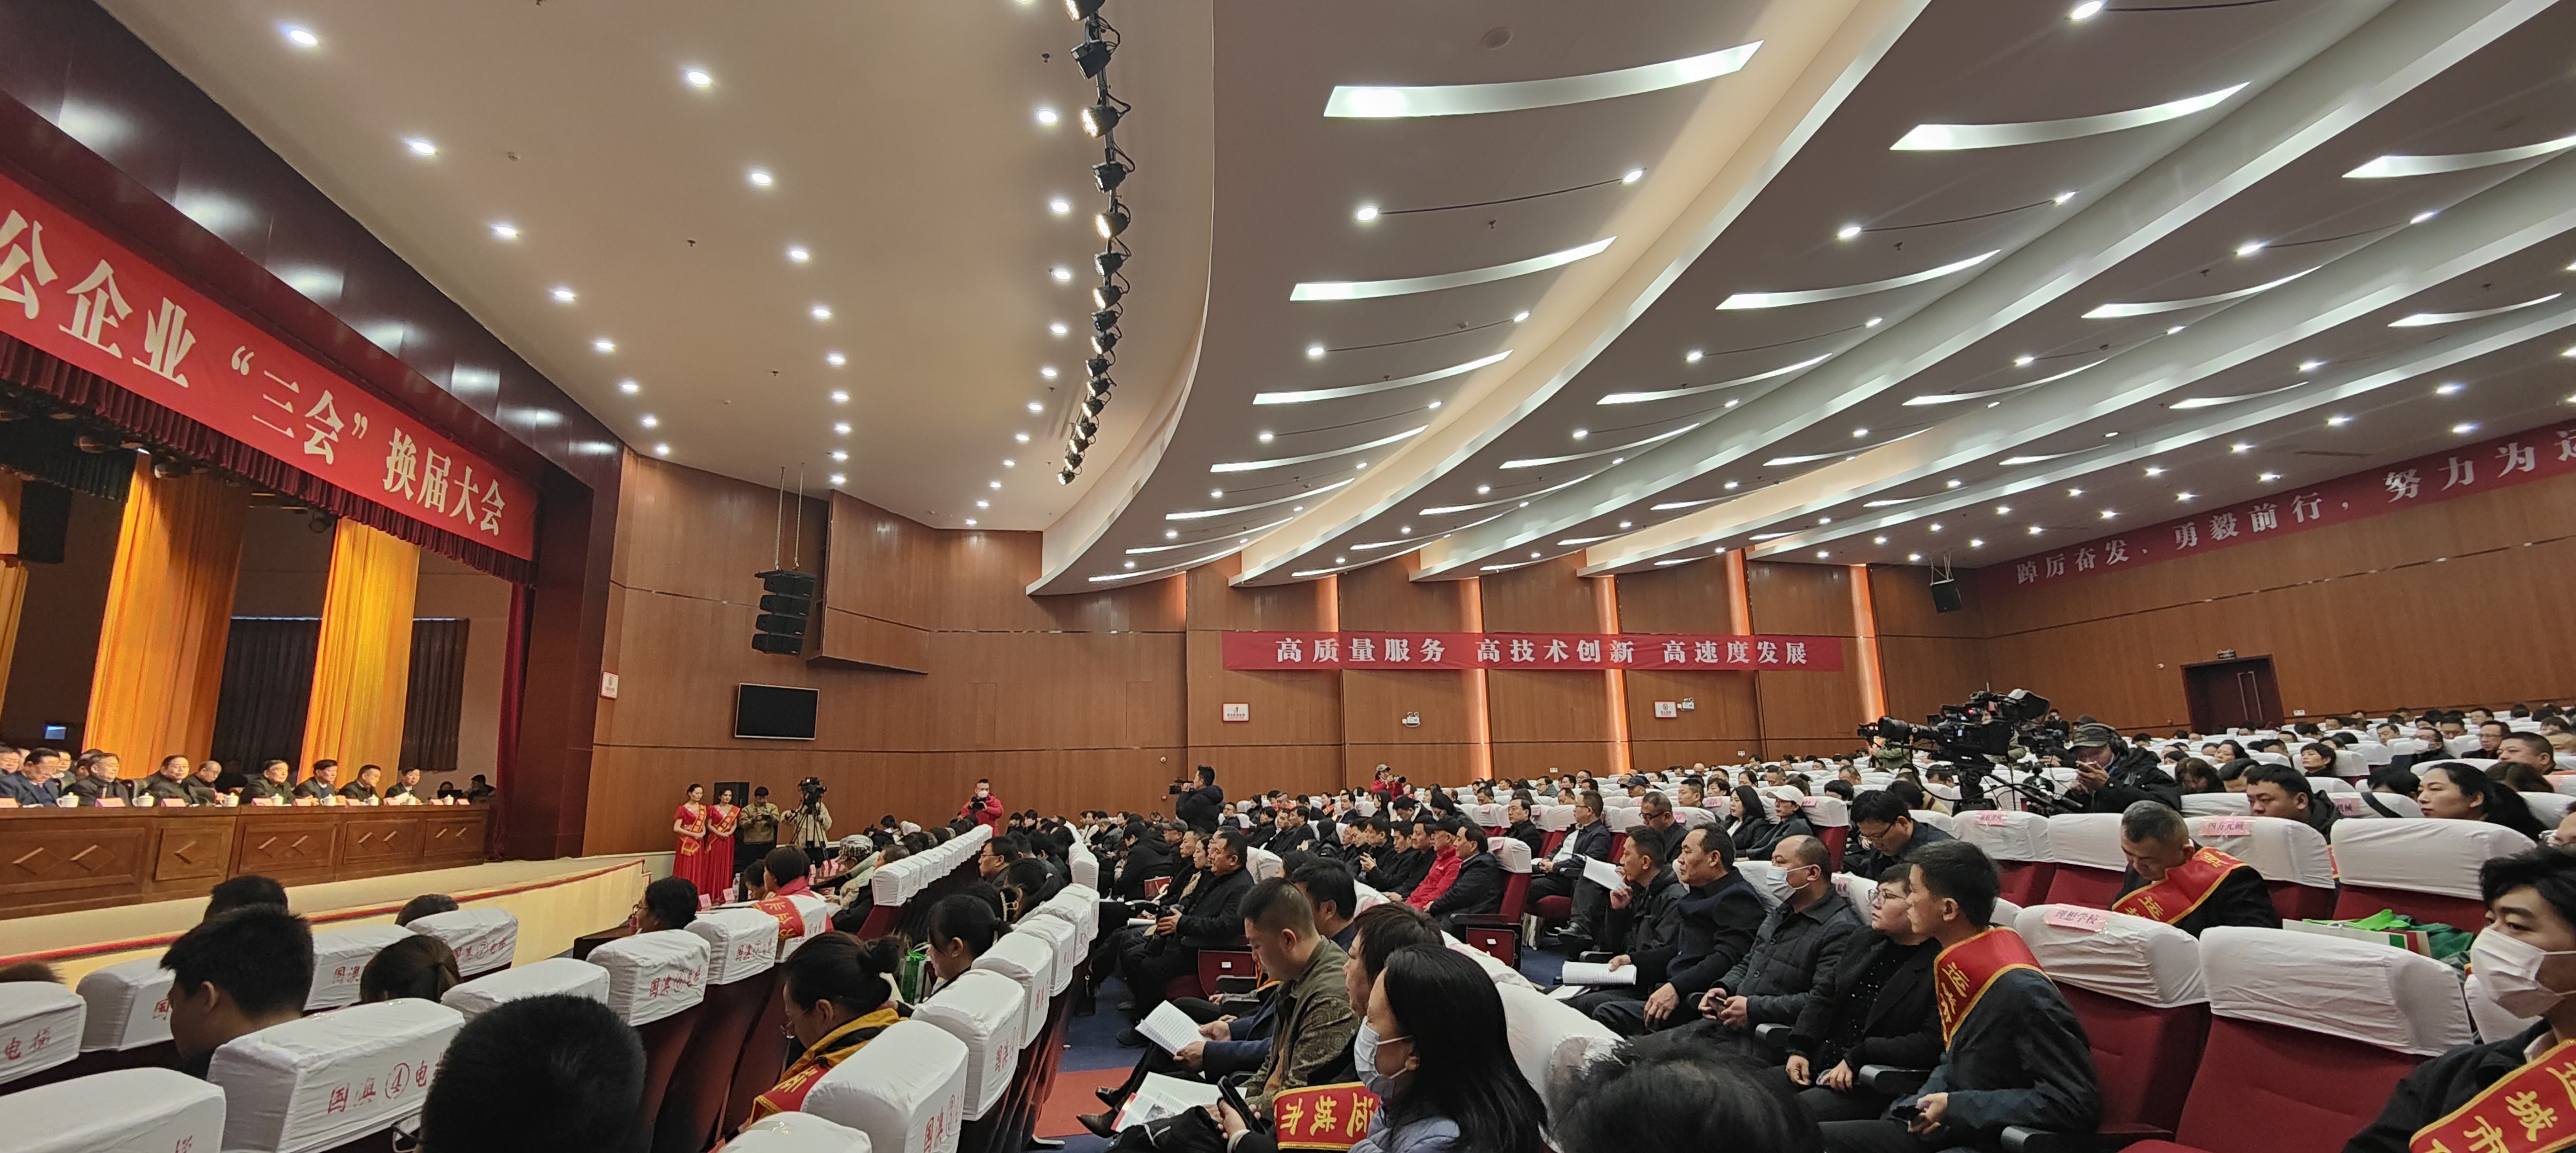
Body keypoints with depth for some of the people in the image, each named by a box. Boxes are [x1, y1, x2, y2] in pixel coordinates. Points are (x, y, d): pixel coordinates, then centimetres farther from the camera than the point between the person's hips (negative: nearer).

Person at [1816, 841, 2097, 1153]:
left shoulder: (2020, 989, -22)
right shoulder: (1953, 963, 4)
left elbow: (2078, 1102, -22)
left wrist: (1956, 1107, -20)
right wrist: (1931, 1099, -1)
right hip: (1951, 1126, 8)